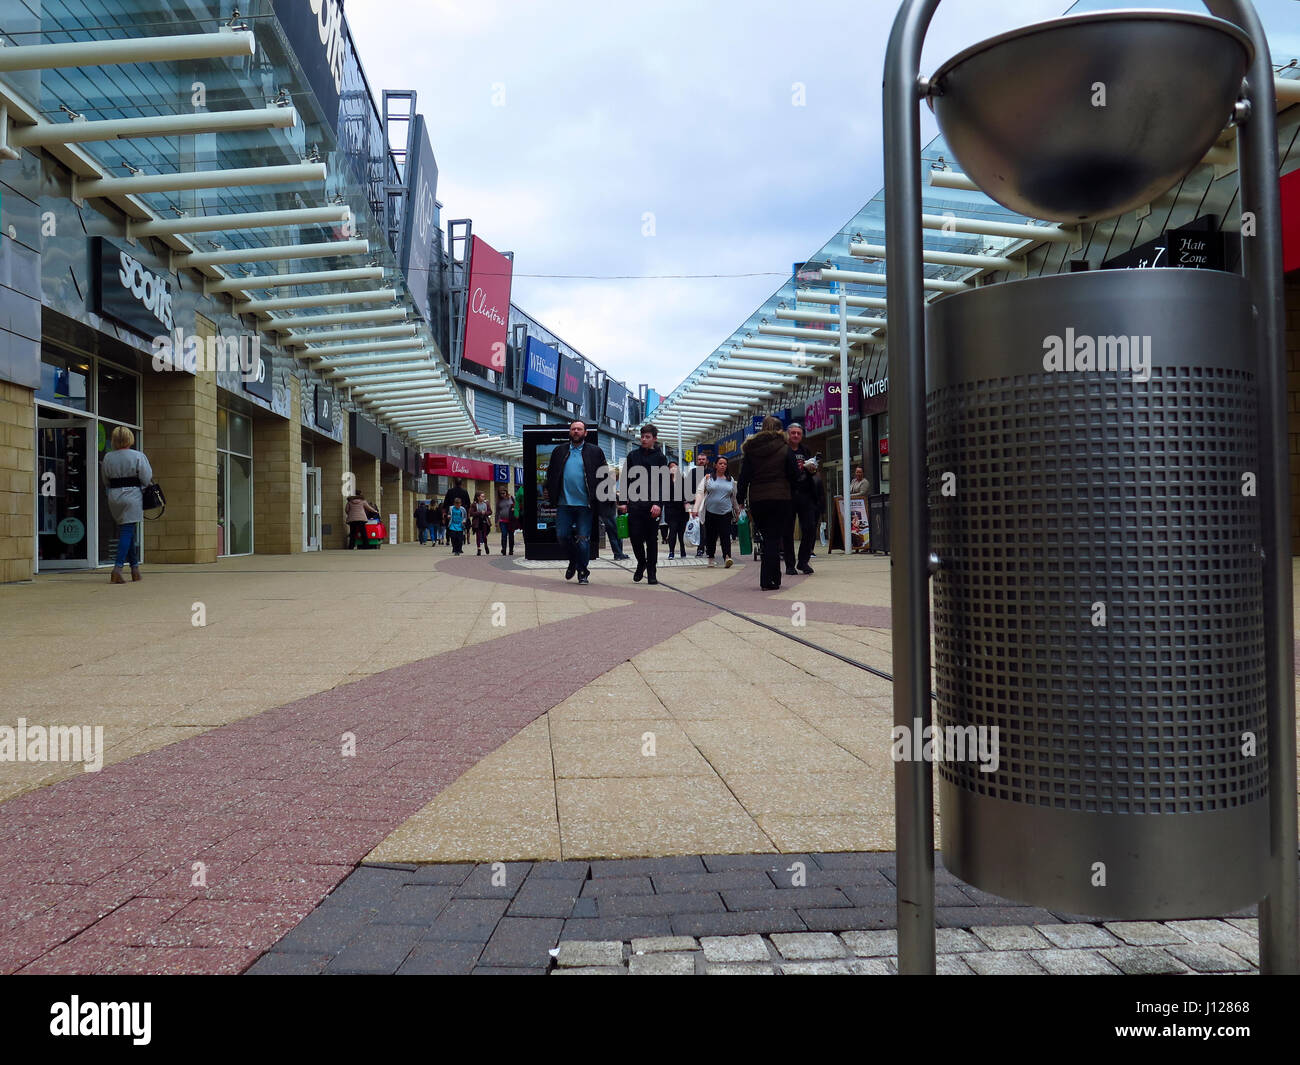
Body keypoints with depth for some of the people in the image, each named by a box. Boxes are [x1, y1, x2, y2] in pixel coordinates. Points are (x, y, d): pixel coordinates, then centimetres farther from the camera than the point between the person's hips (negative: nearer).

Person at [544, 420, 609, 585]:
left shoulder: (594, 452, 5)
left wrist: (603, 496, 0)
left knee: (583, 540, -1)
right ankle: (574, 561, 28)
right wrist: (550, 492, 8)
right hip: (564, 503, 2)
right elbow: (551, 473, 18)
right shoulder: (559, 451, 12)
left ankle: (583, 572, 11)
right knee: (562, 535, 1)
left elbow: (606, 475, 7)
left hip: (585, 503, -2)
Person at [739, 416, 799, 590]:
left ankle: (773, 577, 20)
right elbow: (794, 475, -4)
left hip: (757, 500, 3)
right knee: (774, 538, -1)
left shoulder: (751, 450, 5)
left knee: (767, 538, 15)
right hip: (780, 498, -3)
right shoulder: (785, 449, -3)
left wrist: (741, 499, 8)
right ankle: (768, 581, -5)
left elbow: (744, 477, 3)